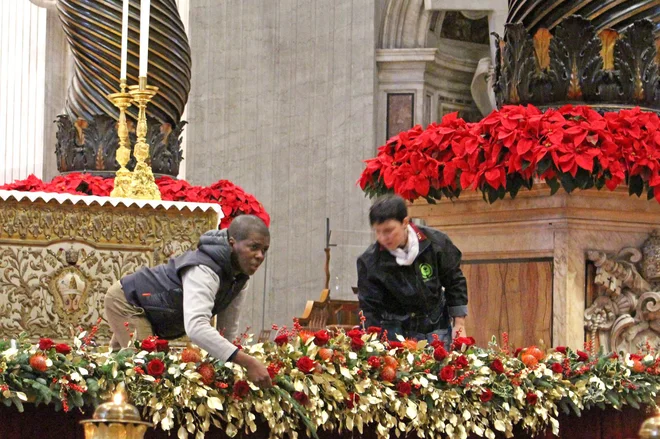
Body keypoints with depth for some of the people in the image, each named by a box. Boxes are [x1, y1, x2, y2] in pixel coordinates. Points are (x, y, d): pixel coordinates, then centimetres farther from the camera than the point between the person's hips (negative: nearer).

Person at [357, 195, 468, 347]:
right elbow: (370, 308, -10)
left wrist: (459, 324, 3)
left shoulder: (436, 242, -10)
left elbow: (455, 281, 3)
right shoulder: (370, 261, -13)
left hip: (436, 327, 1)